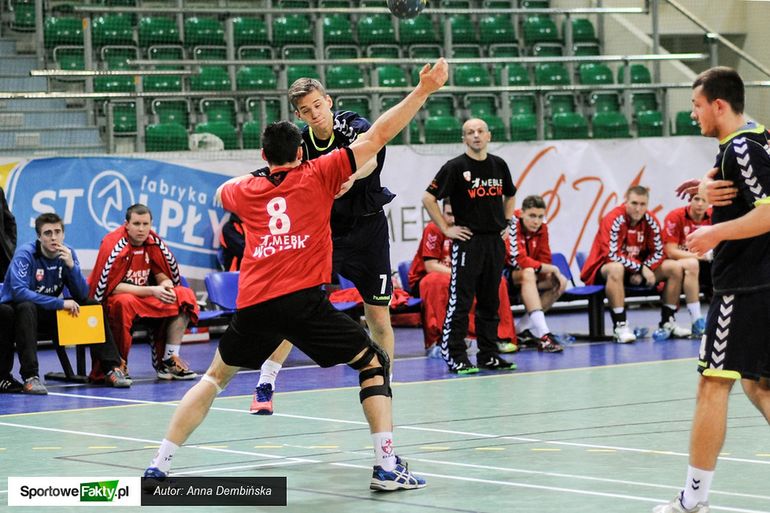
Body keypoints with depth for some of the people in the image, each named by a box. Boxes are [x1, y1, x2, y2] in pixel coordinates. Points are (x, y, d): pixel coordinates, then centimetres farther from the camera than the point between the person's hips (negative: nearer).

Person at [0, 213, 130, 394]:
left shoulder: (68, 253, -3)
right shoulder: (25, 254, -19)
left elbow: (83, 295, -8)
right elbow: (19, 291, -31)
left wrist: (71, 265, -24)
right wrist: (60, 303, -31)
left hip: (48, 313, 6)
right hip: (17, 310, -6)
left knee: (94, 306, -7)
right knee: (27, 308, -38)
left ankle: (112, 369, -8)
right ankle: (30, 377, -41)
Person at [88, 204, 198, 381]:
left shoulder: (154, 242, -2)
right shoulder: (113, 244, -19)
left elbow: (162, 275, 8)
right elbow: (111, 287, -24)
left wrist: (166, 285, -18)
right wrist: (152, 291, -29)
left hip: (146, 299, 6)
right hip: (111, 300, -6)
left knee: (185, 296, -10)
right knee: (124, 302, -39)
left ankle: (168, 360, -6)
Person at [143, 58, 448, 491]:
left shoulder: (245, 189, 17)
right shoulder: (318, 175, 7)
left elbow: (222, 191, 44)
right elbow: (378, 135, 5)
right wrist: (424, 90, 8)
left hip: (253, 305, 3)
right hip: (304, 301, -3)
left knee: (217, 375, 23)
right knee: (375, 363, 11)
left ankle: (160, 466, 18)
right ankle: (387, 467, -2)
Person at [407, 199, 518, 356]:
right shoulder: (434, 230, -17)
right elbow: (430, 266, -22)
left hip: (460, 282, 6)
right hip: (424, 280, -6)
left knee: (498, 282, -8)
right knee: (439, 282, -41)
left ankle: (501, 337, -1)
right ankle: (434, 342, -34)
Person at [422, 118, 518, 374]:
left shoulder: (498, 165, 10)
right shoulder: (455, 167, -7)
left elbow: (509, 196, 27)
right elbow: (428, 198, -8)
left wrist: (506, 222, 15)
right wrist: (446, 229, -9)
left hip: (495, 240, 5)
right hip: (468, 240, -5)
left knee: (490, 301, 10)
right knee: (460, 300, -6)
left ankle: (488, 355, 16)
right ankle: (455, 357, -4)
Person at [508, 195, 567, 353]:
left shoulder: (542, 228, 0)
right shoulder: (512, 226, -21)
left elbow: (545, 261, 2)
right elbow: (519, 260, -29)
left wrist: (555, 273, -20)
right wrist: (552, 269, -24)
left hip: (529, 275, 8)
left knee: (560, 282, -9)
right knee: (528, 274, -36)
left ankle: (522, 329, -8)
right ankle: (543, 335, -43)